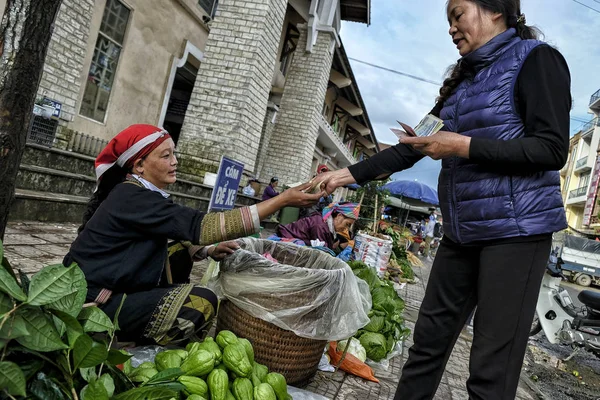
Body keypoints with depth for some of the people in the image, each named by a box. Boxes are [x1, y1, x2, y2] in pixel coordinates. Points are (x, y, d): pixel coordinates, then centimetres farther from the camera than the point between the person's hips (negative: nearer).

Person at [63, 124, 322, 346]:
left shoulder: (137, 193, 5)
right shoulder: (133, 199, -23)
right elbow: (200, 226, -30)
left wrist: (209, 251, -11)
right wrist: (282, 200, -32)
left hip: (115, 286, 9)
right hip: (95, 304, -9)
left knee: (182, 253, 7)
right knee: (203, 303, -18)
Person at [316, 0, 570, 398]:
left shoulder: (536, 59, -3)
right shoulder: (465, 79, 17)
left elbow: (553, 149, -13)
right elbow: (412, 148, 14)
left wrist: (464, 146, -17)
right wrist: (348, 174, 8)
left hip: (515, 229, -7)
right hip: (463, 231, 7)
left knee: (493, 363, -3)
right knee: (430, 335, 11)